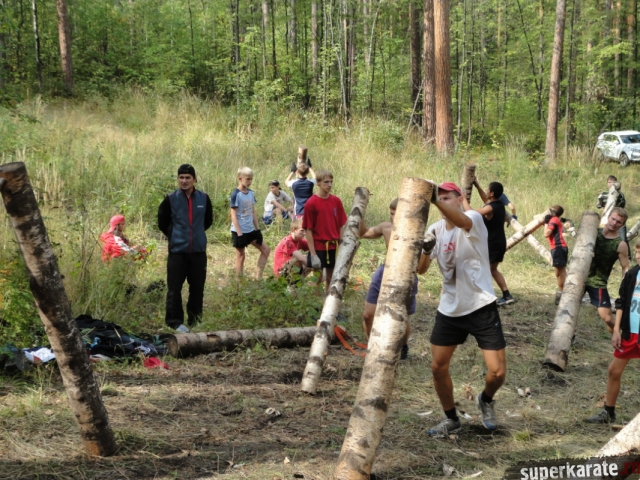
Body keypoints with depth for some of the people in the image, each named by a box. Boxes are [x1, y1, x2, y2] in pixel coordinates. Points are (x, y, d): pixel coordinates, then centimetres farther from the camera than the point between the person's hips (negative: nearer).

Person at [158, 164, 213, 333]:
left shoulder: (204, 198, 2)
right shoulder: (170, 199, -4)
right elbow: (162, 222, 7)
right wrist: (174, 236, 7)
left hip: (198, 250, 2)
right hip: (177, 250, -2)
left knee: (197, 287, 8)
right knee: (174, 287, -2)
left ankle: (195, 321, 19)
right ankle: (175, 321, 6)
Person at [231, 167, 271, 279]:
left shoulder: (251, 193, 7)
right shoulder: (236, 195, -14)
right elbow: (233, 215, -16)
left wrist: (258, 229, 11)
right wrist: (239, 234, -19)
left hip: (251, 230, 7)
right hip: (240, 231, -7)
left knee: (266, 250, 7)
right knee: (241, 256, 1)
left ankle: (258, 276, 12)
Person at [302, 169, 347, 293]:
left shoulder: (336, 201, 3)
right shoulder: (311, 203, -10)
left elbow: (341, 226, 8)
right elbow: (308, 229, -10)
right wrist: (313, 253, -13)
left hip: (334, 247, 4)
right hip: (318, 247, -4)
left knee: (331, 277, 12)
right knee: (318, 279, 2)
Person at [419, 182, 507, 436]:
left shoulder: (474, 219, -14)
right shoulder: (435, 229, 3)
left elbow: (463, 221, -40)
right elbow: (421, 269, -2)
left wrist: (435, 201, -58)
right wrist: (425, 251, -25)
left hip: (481, 306, -5)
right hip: (449, 308, 5)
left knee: (497, 371, -8)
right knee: (438, 367, 5)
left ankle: (486, 400, 25)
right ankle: (451, 419, 25)